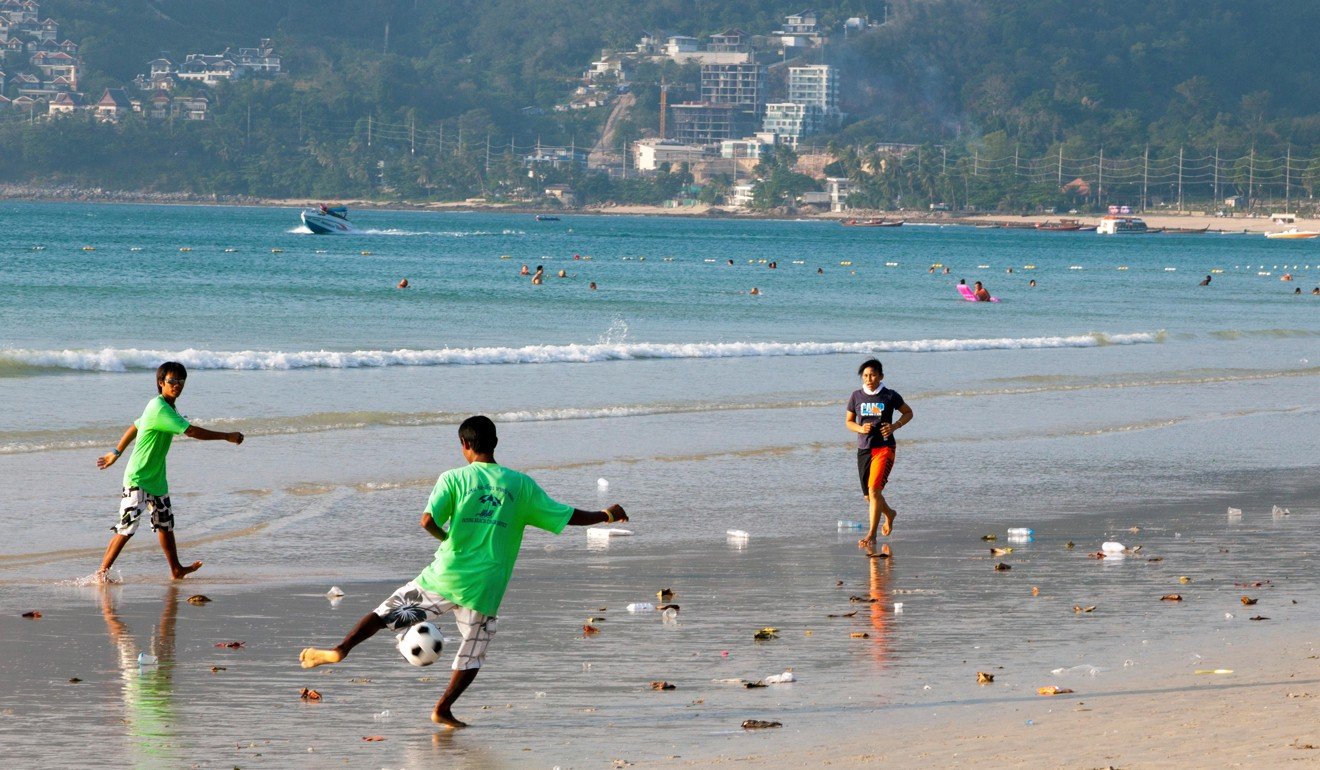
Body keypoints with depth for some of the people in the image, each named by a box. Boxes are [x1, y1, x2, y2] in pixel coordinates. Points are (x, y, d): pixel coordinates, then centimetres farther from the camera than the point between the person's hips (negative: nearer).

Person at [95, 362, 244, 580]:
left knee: (165, 524, 18)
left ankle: (176, 569, 29)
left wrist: (116, 453, 29)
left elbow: (135, 427, 21)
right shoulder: (160, 409, -23)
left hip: (157, 478, 10)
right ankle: (103, 571, -6)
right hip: (138, 479, -10)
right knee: (128, 526, -12)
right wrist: (227, 437, -21)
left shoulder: (166, 408, 10)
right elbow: (191, 431, -27)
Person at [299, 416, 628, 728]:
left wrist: (445, 537, 8)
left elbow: (427, 521, -13)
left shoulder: (453, 478, -1)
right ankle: (443, 709, 11)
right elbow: (567, 516, 7)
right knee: (472, 655, 15)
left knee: (388, 611, 11)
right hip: (484, 590, 1)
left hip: (444, 577, -1)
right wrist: (607, 515, 22)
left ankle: (341, 649, -1)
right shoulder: (521, 484, 5)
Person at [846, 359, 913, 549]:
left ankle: (871, 535, -17)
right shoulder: (856, 396, 4)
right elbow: (848, 421, 13)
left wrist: (894, 426, -7)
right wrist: (860, 429, -8)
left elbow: (908, 413, 11)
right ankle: (889, 514, 45)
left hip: (884, 447, -4)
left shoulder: (890, 396, -3)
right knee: (868, 496, 11)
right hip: (864, 449, 4)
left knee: (874, 489, -20)